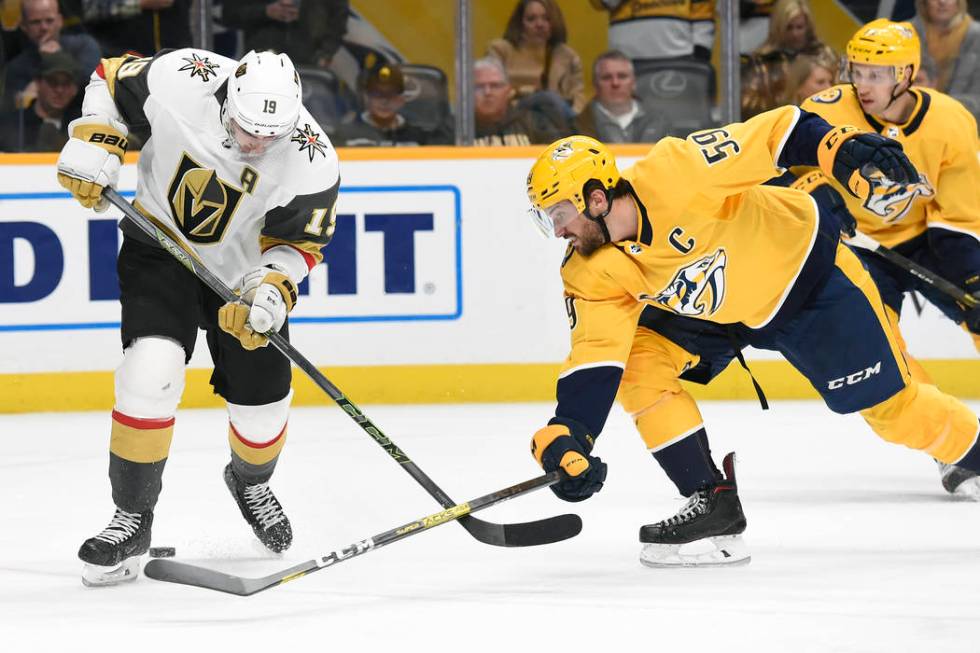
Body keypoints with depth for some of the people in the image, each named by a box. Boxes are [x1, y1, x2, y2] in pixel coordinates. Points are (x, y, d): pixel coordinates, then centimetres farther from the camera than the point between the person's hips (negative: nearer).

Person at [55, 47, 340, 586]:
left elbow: (296, 244, -15)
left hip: (244, 271, 1)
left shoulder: (312, 163, -27)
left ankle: (250, 482, 43)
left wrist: (271, 292, -32)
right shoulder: (181, 81, -29)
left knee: (262, 402, 6)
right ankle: (132, 517, -6)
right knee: (151, 371, -22)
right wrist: (94, 145, -20)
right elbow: (112, 80, -9)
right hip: (160, 245, -1)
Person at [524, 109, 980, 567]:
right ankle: (713, 501, -8)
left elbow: (771, 135, -32)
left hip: (804, 264, -6)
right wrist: (568, 437, -31)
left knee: (889, 404, -3)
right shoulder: (591, 275, -16)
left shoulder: (673, 175, -34)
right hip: (721, 315, 6)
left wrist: (841, 148, -46)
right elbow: (595, 356, -18)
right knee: (638, 362, -14)